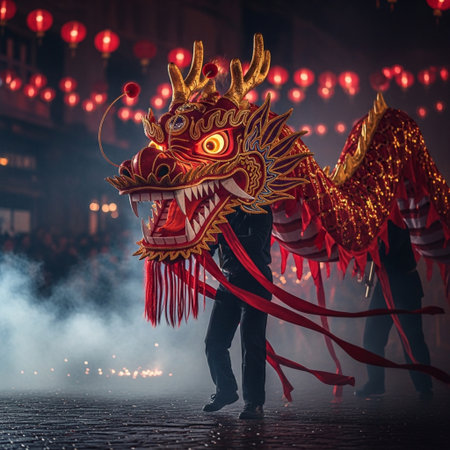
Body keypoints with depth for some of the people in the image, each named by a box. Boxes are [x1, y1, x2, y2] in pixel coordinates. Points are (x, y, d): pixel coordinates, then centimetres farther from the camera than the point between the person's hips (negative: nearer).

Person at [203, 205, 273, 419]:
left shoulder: (259, 210, -8)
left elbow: (256, 243, -23)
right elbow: (207, 250, 13)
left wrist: (223, 238, -32)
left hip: (254, 283, -7)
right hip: (229, 282, 7)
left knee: (251, 344, -10)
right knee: (214, 342, 8)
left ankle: (254, 403, -7)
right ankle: (225, 391, 28)